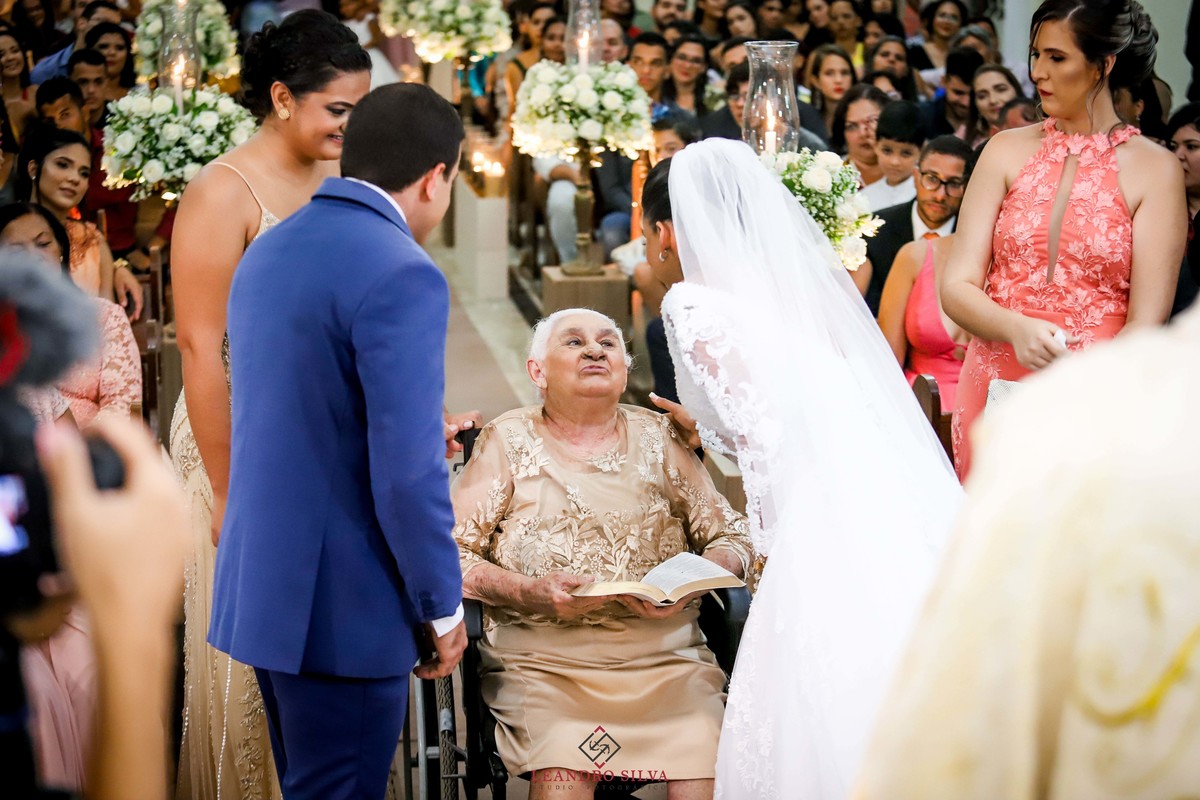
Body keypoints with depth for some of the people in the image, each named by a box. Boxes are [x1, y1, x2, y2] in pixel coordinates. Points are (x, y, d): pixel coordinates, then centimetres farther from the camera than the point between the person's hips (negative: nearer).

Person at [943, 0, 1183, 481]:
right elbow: (957, 288, -1)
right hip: (996, 387, 2)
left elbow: (1146, 324, -8)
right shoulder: (1008, 151, 4)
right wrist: (1018, 331, -21)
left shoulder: (1155, 170, -3)